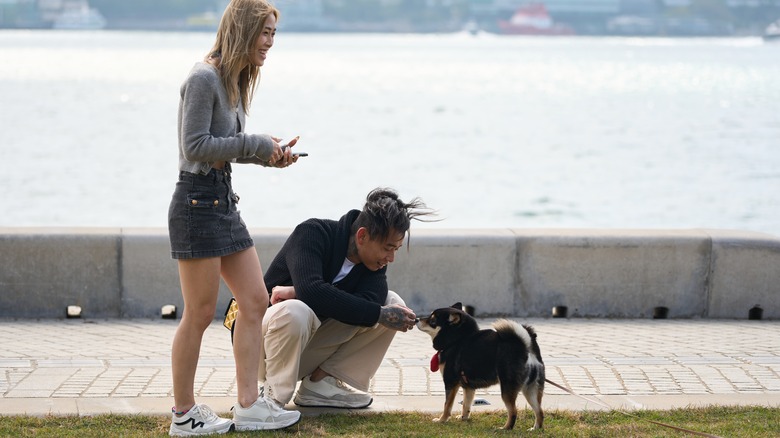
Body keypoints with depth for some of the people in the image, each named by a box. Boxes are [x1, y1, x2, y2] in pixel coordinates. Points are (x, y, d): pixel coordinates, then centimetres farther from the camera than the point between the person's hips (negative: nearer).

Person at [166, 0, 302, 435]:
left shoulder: (234, 81, 14)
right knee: (200, 314, -3)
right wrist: (254, 144, -15)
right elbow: (195, 146, -20)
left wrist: (270, 154, 4)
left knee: (256, 301, 8)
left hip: (223, 202, 10)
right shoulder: (204, 79, -15)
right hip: (198, 203, -10)